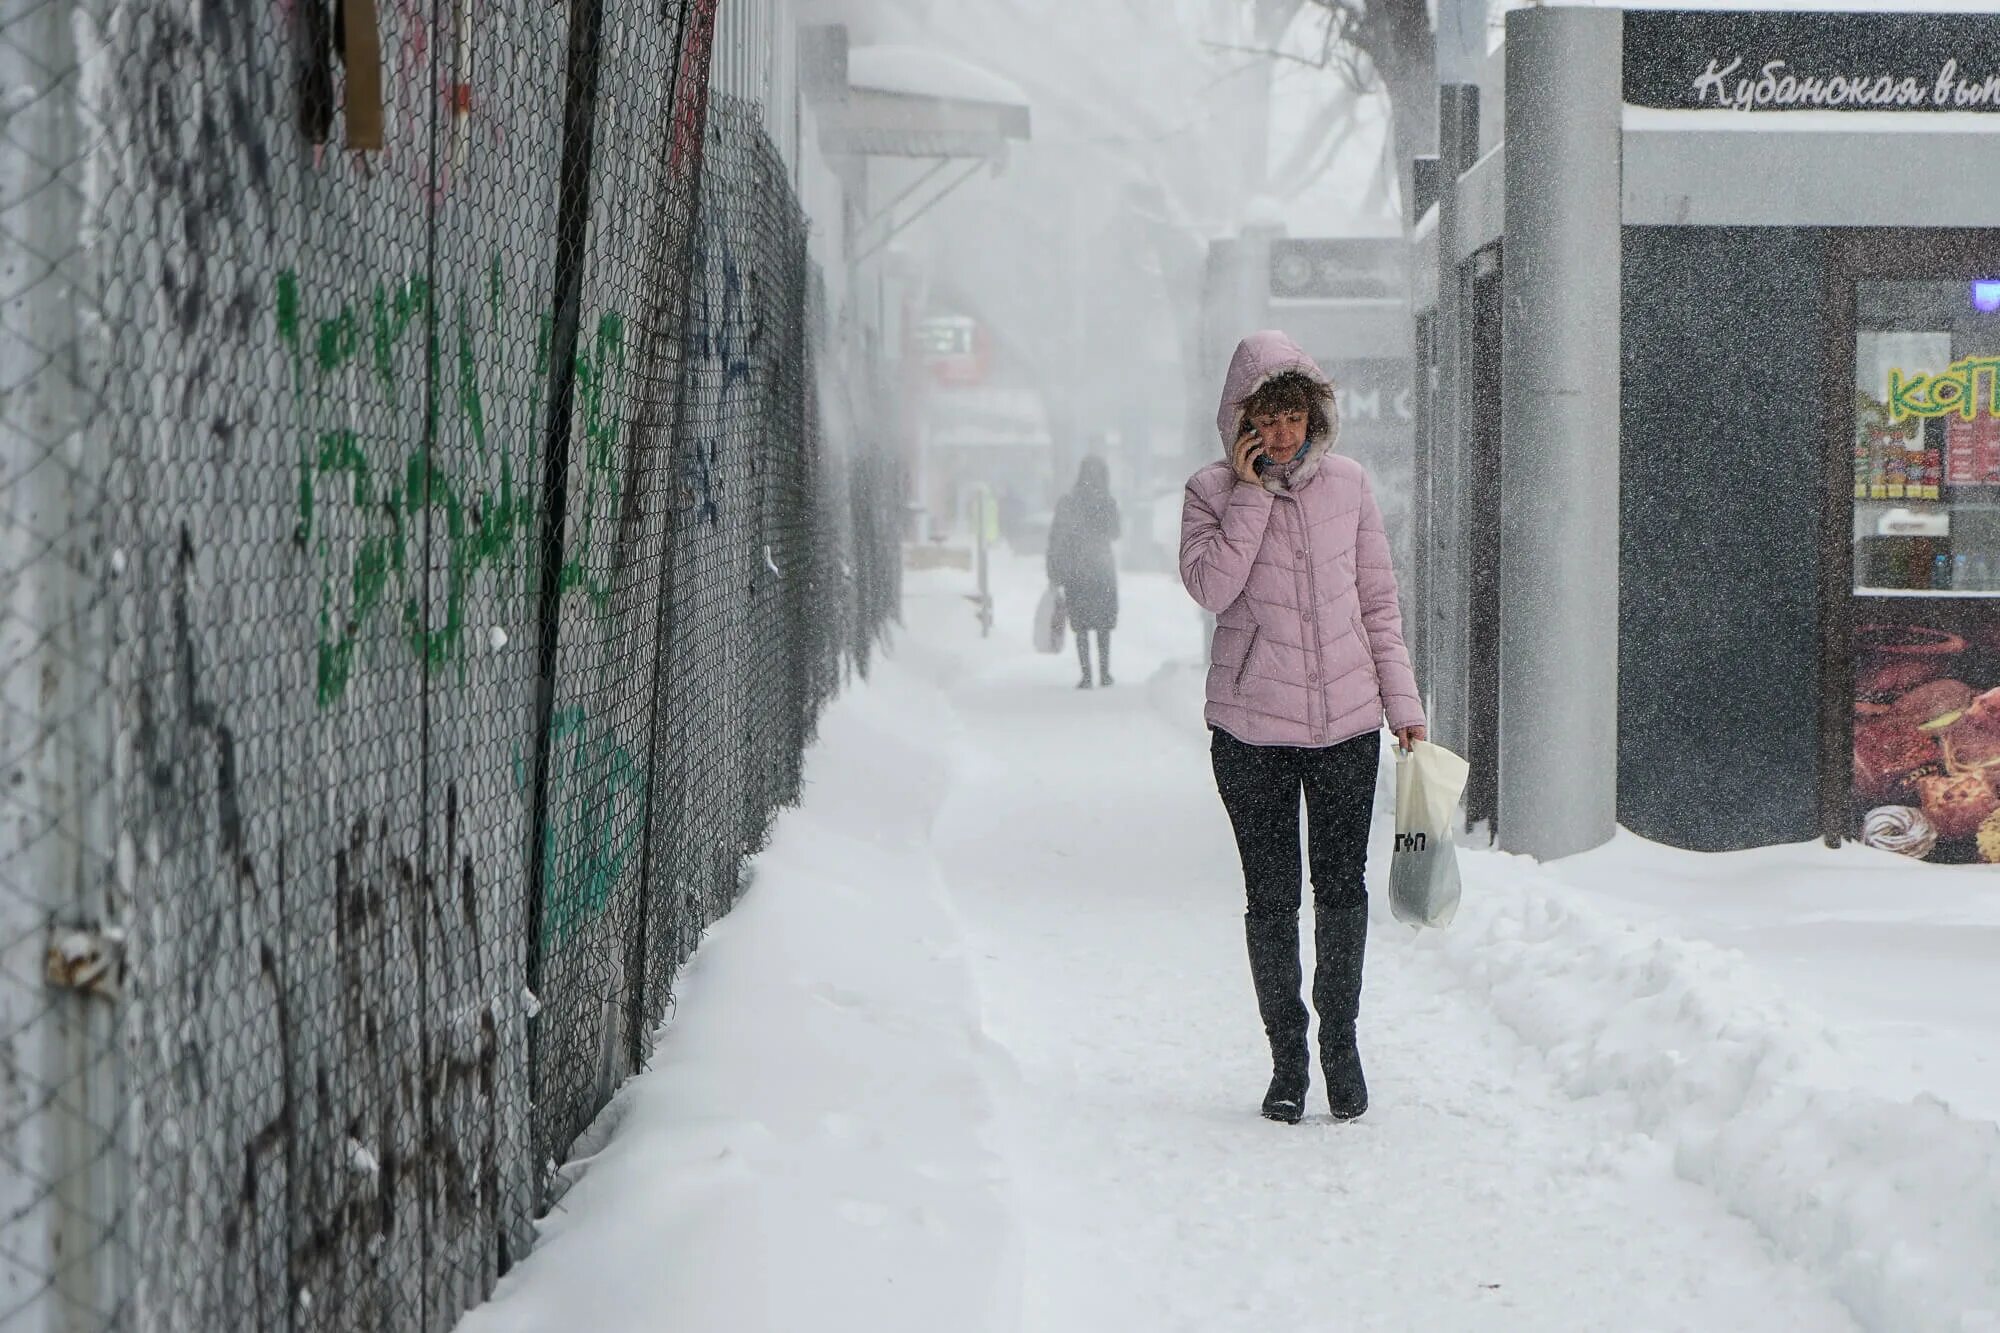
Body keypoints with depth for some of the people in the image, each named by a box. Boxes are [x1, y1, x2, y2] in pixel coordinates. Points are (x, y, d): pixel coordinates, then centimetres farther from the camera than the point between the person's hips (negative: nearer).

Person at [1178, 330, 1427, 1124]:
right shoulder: (1212, 492, -1)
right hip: (1251, 729, -1)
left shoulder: (1347, 485, 5)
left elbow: (1379, 602, 9)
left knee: (1343, 889, 4)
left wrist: (1402, 701, 6)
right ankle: (1287, 1058, 15)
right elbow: (1210, 585, -17)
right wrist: (1251, 493, -17)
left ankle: (1341, 1041, 21)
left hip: (1348, 721, 2)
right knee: (1271, 900, 2)